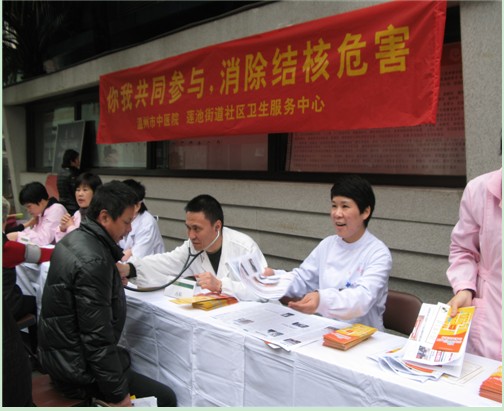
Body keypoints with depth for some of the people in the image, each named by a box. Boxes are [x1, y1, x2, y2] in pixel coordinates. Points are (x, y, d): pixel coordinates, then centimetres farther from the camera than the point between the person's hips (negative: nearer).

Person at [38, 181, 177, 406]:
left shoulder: (75, 239, 2)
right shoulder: (93, 261, -27)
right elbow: (97, 338, -26)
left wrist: (117, 275, 4)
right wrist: (118, 395, -19)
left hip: (61, 354, 10)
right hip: (78, 370, -10)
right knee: (165, 398, -4)